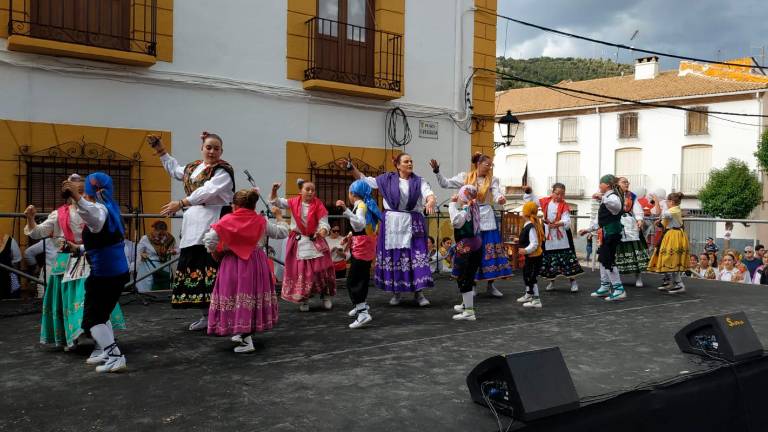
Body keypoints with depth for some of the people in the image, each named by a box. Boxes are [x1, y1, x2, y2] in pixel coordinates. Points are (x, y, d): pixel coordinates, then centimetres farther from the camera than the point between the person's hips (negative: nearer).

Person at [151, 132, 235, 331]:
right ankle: (206, 316, 16)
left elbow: (207, 192, -22)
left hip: (215, 224, -7)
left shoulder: (223, 171, -6)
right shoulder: (192, 168, 16)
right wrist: (160, 149, 36)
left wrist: (181, 203, -29)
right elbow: (175, 169, 39)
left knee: (214, 269, -12)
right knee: (196, 268, 7)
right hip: (193, 225, 8)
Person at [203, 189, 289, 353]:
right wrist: (279, 216, 26)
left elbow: (209, 240, -11)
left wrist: (214, 252, 8)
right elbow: (282, 232, 10)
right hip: (255, 265, 3)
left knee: (235, 297, 2)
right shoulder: (261, 221, -1)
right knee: (251, 296, 14)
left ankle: (244, 337, -3)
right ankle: (244, 335, 18)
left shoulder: (226, 221, -8)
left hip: (232, 265, -2)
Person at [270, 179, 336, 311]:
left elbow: (323, 222, -13)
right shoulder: (294, 203, -1)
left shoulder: (318, 205, -9)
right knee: (300, 272, 5)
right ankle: (303, 300, 21)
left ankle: (326, 296, 21)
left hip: (315, 242, -1)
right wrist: (274, 191, -13)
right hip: (298, 242, 2)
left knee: (321, 270, 1)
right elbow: (275, 202, 6)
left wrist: (323, 230, -36)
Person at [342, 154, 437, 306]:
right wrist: (351, 167, 2)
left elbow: (430, 195, -11)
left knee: (418, 256, -5)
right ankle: (396, 292, 17)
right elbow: (364, 180, 11)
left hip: (413, 224, 0)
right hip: (392, 224, 1)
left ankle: (419, 292, 2)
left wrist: (431, 202, -35)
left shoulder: (419, 181, 4)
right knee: (393, 257, 4)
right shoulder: (387, 179, 6)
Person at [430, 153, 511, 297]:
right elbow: (445, 184, 4)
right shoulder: (465, 177, 3)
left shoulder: (492, 179, 3)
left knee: (489, 250, -1)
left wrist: (501, 199, -33)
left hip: (486, 218, 0)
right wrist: (437, 171, -10)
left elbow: (497, 196, -10)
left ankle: (490, 285, 9)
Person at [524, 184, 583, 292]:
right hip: (548, 234, 4)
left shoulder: (564, 206, -10)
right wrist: (529, 192, 1)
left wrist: (559, 223, -41)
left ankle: (573, 281, 7)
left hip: (562, 235, -4)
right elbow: (533, 200, 16)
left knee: (567, 257, -3)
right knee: (549, 257, 9)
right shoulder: (546, 201, 2)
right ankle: (551, 281, 23)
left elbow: (566, 221, -22)